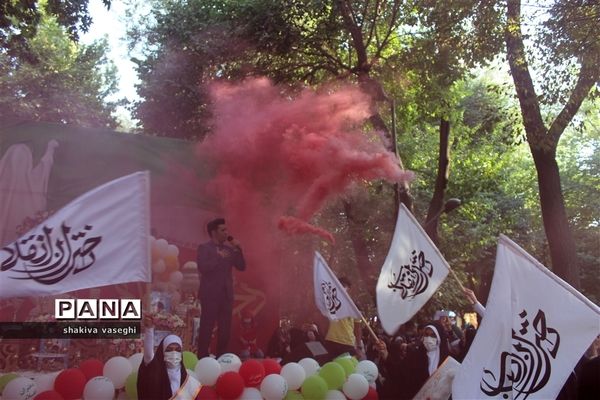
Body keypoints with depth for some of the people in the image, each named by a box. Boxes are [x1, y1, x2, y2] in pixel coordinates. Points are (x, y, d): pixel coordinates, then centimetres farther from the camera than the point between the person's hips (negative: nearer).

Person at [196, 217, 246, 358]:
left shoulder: (229, 248, 13)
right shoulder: (204, 248, -3)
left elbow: (241, 267, 7)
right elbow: (202, 267, -18)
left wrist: (238, 249, -3)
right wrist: (219, 257, -19)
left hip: (226, 294, 6)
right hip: (210, 294, -5)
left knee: (225, 328, 7)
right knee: (206, 327, -2)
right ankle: (203, 357, 4)